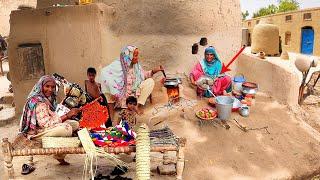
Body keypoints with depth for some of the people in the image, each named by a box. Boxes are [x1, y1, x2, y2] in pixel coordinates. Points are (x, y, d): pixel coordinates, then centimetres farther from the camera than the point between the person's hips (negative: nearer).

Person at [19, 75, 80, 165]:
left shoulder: (48, 99, 6)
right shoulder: (37, 101, -22)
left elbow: (51, 117, 4)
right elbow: (45, 123, -28)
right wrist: (66, 115, -28)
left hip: (45, 128, 9)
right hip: (36, 132, -9)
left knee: (75, 124, 0)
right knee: (66, 128, -30)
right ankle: (60, 157, -4)